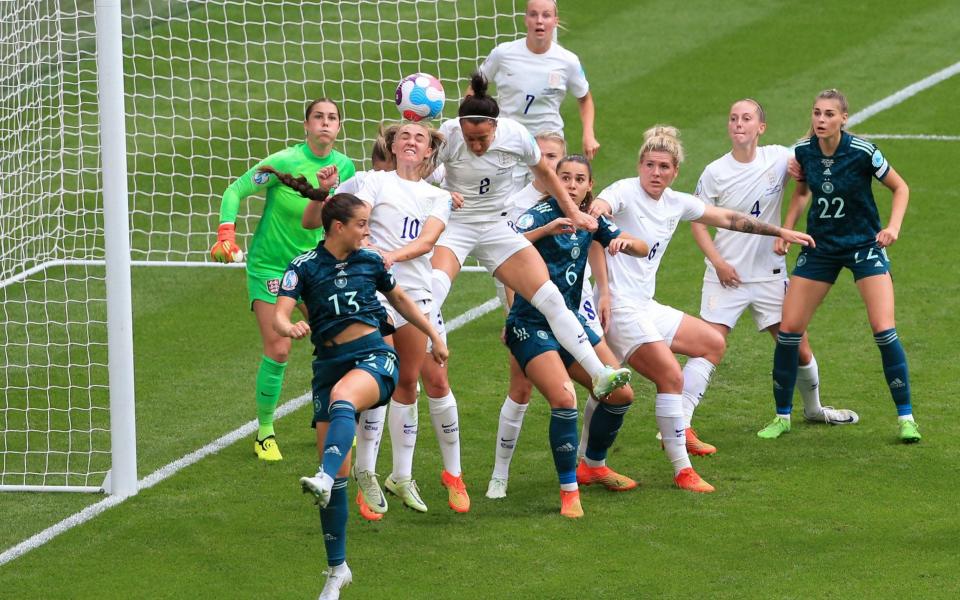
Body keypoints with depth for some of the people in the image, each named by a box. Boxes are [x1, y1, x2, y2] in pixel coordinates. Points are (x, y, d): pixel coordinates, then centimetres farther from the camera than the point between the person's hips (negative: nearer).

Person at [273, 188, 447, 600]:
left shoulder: (370, 261, 7)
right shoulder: (304, 267, -1)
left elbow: (399, 298, 25)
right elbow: (279, 315, -13)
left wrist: (434, 337, 29)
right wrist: (290, 328, -36)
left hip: (373, 355, 0)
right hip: (329, 362, 1)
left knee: (342, 396, -38)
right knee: (338, 471, 0)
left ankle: (324, 479, -61)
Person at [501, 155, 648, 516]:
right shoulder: (542, 214, -13)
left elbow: (643, 250, 11)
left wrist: (624, 242, -12)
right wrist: (546, 229, -40)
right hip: (531, 325, -7)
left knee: (621, 394, 8)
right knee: (564, 399, -25)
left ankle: (595, 467, 32)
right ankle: (569, 490, -11)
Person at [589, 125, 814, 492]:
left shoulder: (676, 203, 10)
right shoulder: (624, 192, -12)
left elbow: (727, 219, 22)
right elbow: (597, 210, -35)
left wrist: (780, 232, 28)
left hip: (646, 307, 10)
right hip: (620, 308, -10)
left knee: (712, 344, 16)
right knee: (672, 378, -16)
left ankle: (679, 428, 13)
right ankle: (682, 471, -9)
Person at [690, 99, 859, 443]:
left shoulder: (779, 158, -4)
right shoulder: (715, 173, -7)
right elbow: (698, 222, 0)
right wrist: (718, 262, -13)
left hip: (770, 275, 3)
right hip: (726, 277, -2)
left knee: (799, 350, 9)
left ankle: (813, 408, 35)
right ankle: (679, 423, -15)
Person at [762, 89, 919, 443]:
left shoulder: (862, 152, -19)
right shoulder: (803, 152, -7)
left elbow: (900, 188, -5)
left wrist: (893, 227, -19)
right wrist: (786, 229, 0)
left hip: (864, 245, -4)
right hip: (819, 248, 4)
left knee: (883, 329, -16)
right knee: (789, 328, -3)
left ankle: (906, 417, -3)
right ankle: (782, 417, 13)